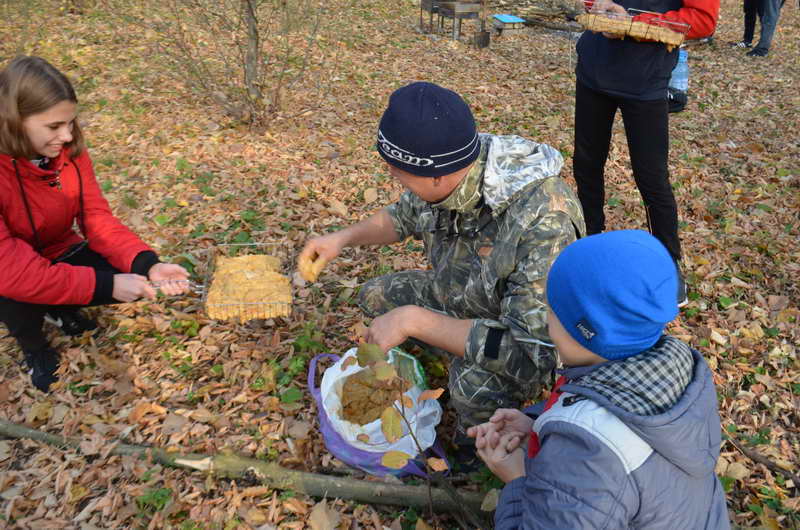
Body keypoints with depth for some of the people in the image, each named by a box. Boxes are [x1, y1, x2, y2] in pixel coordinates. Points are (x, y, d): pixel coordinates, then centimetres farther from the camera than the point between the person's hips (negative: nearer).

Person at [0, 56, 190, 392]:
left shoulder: (69, 152, -14)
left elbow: (97, 219, -15)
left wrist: (147, 265, -33)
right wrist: (106, 285, -40)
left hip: (58, 254, 5)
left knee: (132, 280, -16)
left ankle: (60, 310, 15)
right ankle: (32, 345, 2)